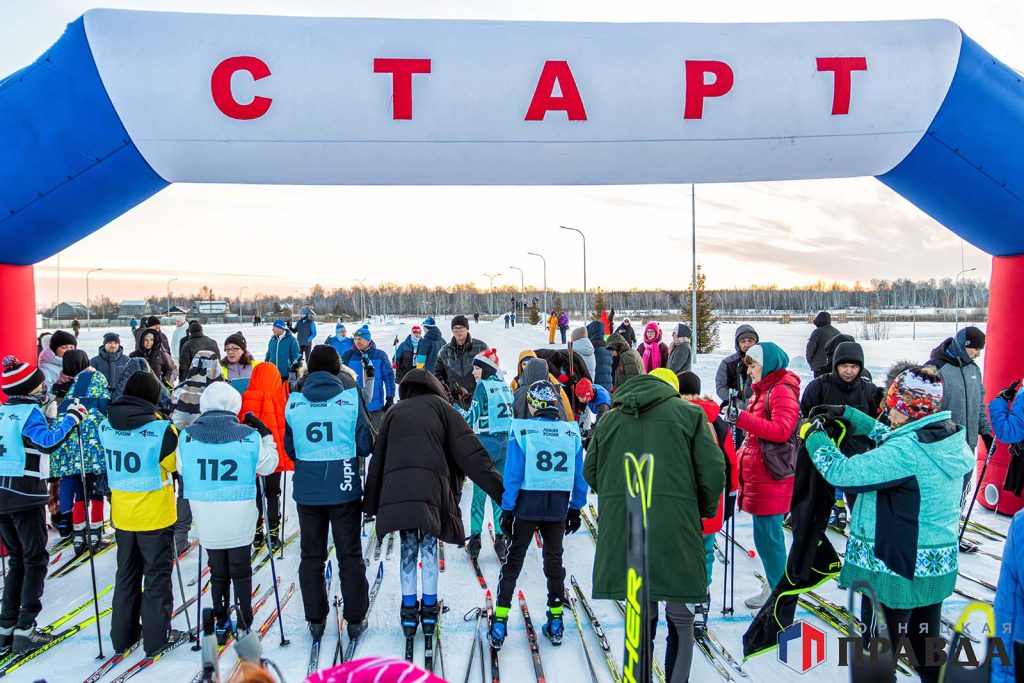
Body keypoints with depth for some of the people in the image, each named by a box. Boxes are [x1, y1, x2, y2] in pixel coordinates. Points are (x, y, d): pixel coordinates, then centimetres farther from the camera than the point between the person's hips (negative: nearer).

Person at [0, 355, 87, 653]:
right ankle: (25, 630, -2)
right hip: (25, 495, -7)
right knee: (35, 560, 1)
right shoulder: (29, 412, -12)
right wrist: (71, 418, -21)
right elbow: (48, 442, -29)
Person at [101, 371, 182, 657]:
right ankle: (156, 637, 16)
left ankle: (122, 635, 29)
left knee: (126, 574, 20)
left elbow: (109, 463, 9)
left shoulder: (106, 426, -4)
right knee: (157, 575, 10)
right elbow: (174, 464, -8)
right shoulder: (162, 429, -21)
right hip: (155, 514, -5)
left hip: (122, 513, 5)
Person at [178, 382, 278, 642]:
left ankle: (221, 624, 26)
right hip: (240, 517, -2)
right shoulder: (249, 435, -12)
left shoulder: (187, 436, -8)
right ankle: (244, 624, 21)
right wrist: (266, 435, 12)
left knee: (218, 572, 18)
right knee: (241, 572, 14)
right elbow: (268, 465, 1)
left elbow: (181, 469, 7)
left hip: (206, 518, 2)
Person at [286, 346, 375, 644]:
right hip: (345, 490, -2)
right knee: (350, 555, 10)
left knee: (311, 555, 15)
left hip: (307, 492, 2)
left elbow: (290, 448, 6)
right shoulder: (350, 398, -10)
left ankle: (315, 619, 21)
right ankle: (355, 620, 16)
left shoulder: (294, 402, -2)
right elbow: (366, 444, -5)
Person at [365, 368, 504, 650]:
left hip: (396, 486, 2)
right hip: (431, 484, -2)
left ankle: (409, 609, 15)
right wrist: (499, 489, 3)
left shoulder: (394, 412, 24)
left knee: (408, 548, 13)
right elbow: (470, 451, 6)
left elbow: (378, 457, 22)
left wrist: (371, 503, 25)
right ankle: (429, 608, 15)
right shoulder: (439, 405, 15)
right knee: (429, 546, 11)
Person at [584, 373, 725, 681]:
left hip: (622, 531, 3)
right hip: (674, 529, -3)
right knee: (680, 621, 11)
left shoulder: (609, 418, 14)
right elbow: (713, 470, -1)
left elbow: (590, 471, 15)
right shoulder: (688, 413, 5)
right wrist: (705, 510, 14)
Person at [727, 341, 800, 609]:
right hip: (758, 475, 10)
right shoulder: (763, 390, 17)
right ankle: (775, 584, 27)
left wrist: (742, 418, -29)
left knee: (767, 535, -3)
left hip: (771, 478, -10)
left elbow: (781, 430, -26)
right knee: (766, 534, 16)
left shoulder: (782, 391, -14)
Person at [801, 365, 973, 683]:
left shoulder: (907, 451, -27)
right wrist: (850, 416, 14)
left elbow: (841, 472, -25)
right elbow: (889, 440, 15)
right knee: (926, 641, 23)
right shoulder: (948, 440, -1)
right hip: (938, 564, 8)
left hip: (895, 568, -8)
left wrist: (814, 437, -9)